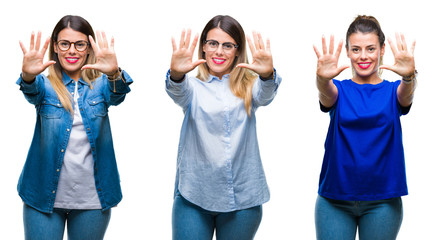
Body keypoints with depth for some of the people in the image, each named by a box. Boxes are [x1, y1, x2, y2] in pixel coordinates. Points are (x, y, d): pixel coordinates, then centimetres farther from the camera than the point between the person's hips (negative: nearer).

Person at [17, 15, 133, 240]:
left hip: (92, 198, 1)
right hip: (45, 196, -1)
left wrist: (114, 74, -43)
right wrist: (28, 76, -45)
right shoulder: (46, 86, 1)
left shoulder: (100, 85, 2)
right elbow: (32, 92, -21)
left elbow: (117, 94, -20)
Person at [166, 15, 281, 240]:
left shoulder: (247, 86, 6)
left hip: (243, 196, 1)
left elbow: (264, 95, -15)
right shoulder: (193, 86, 5)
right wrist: (176, 74, -41)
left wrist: (267, 75, -38)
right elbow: (179, 92, -17)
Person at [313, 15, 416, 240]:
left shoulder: (393, 91, 4)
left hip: (382, 201, 0)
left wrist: (408, 77, -43)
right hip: (334, 198, 0)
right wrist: (322, 78, -44)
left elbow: (405, 95, -19)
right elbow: (327, 95, -19)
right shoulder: (338, 90, 4)